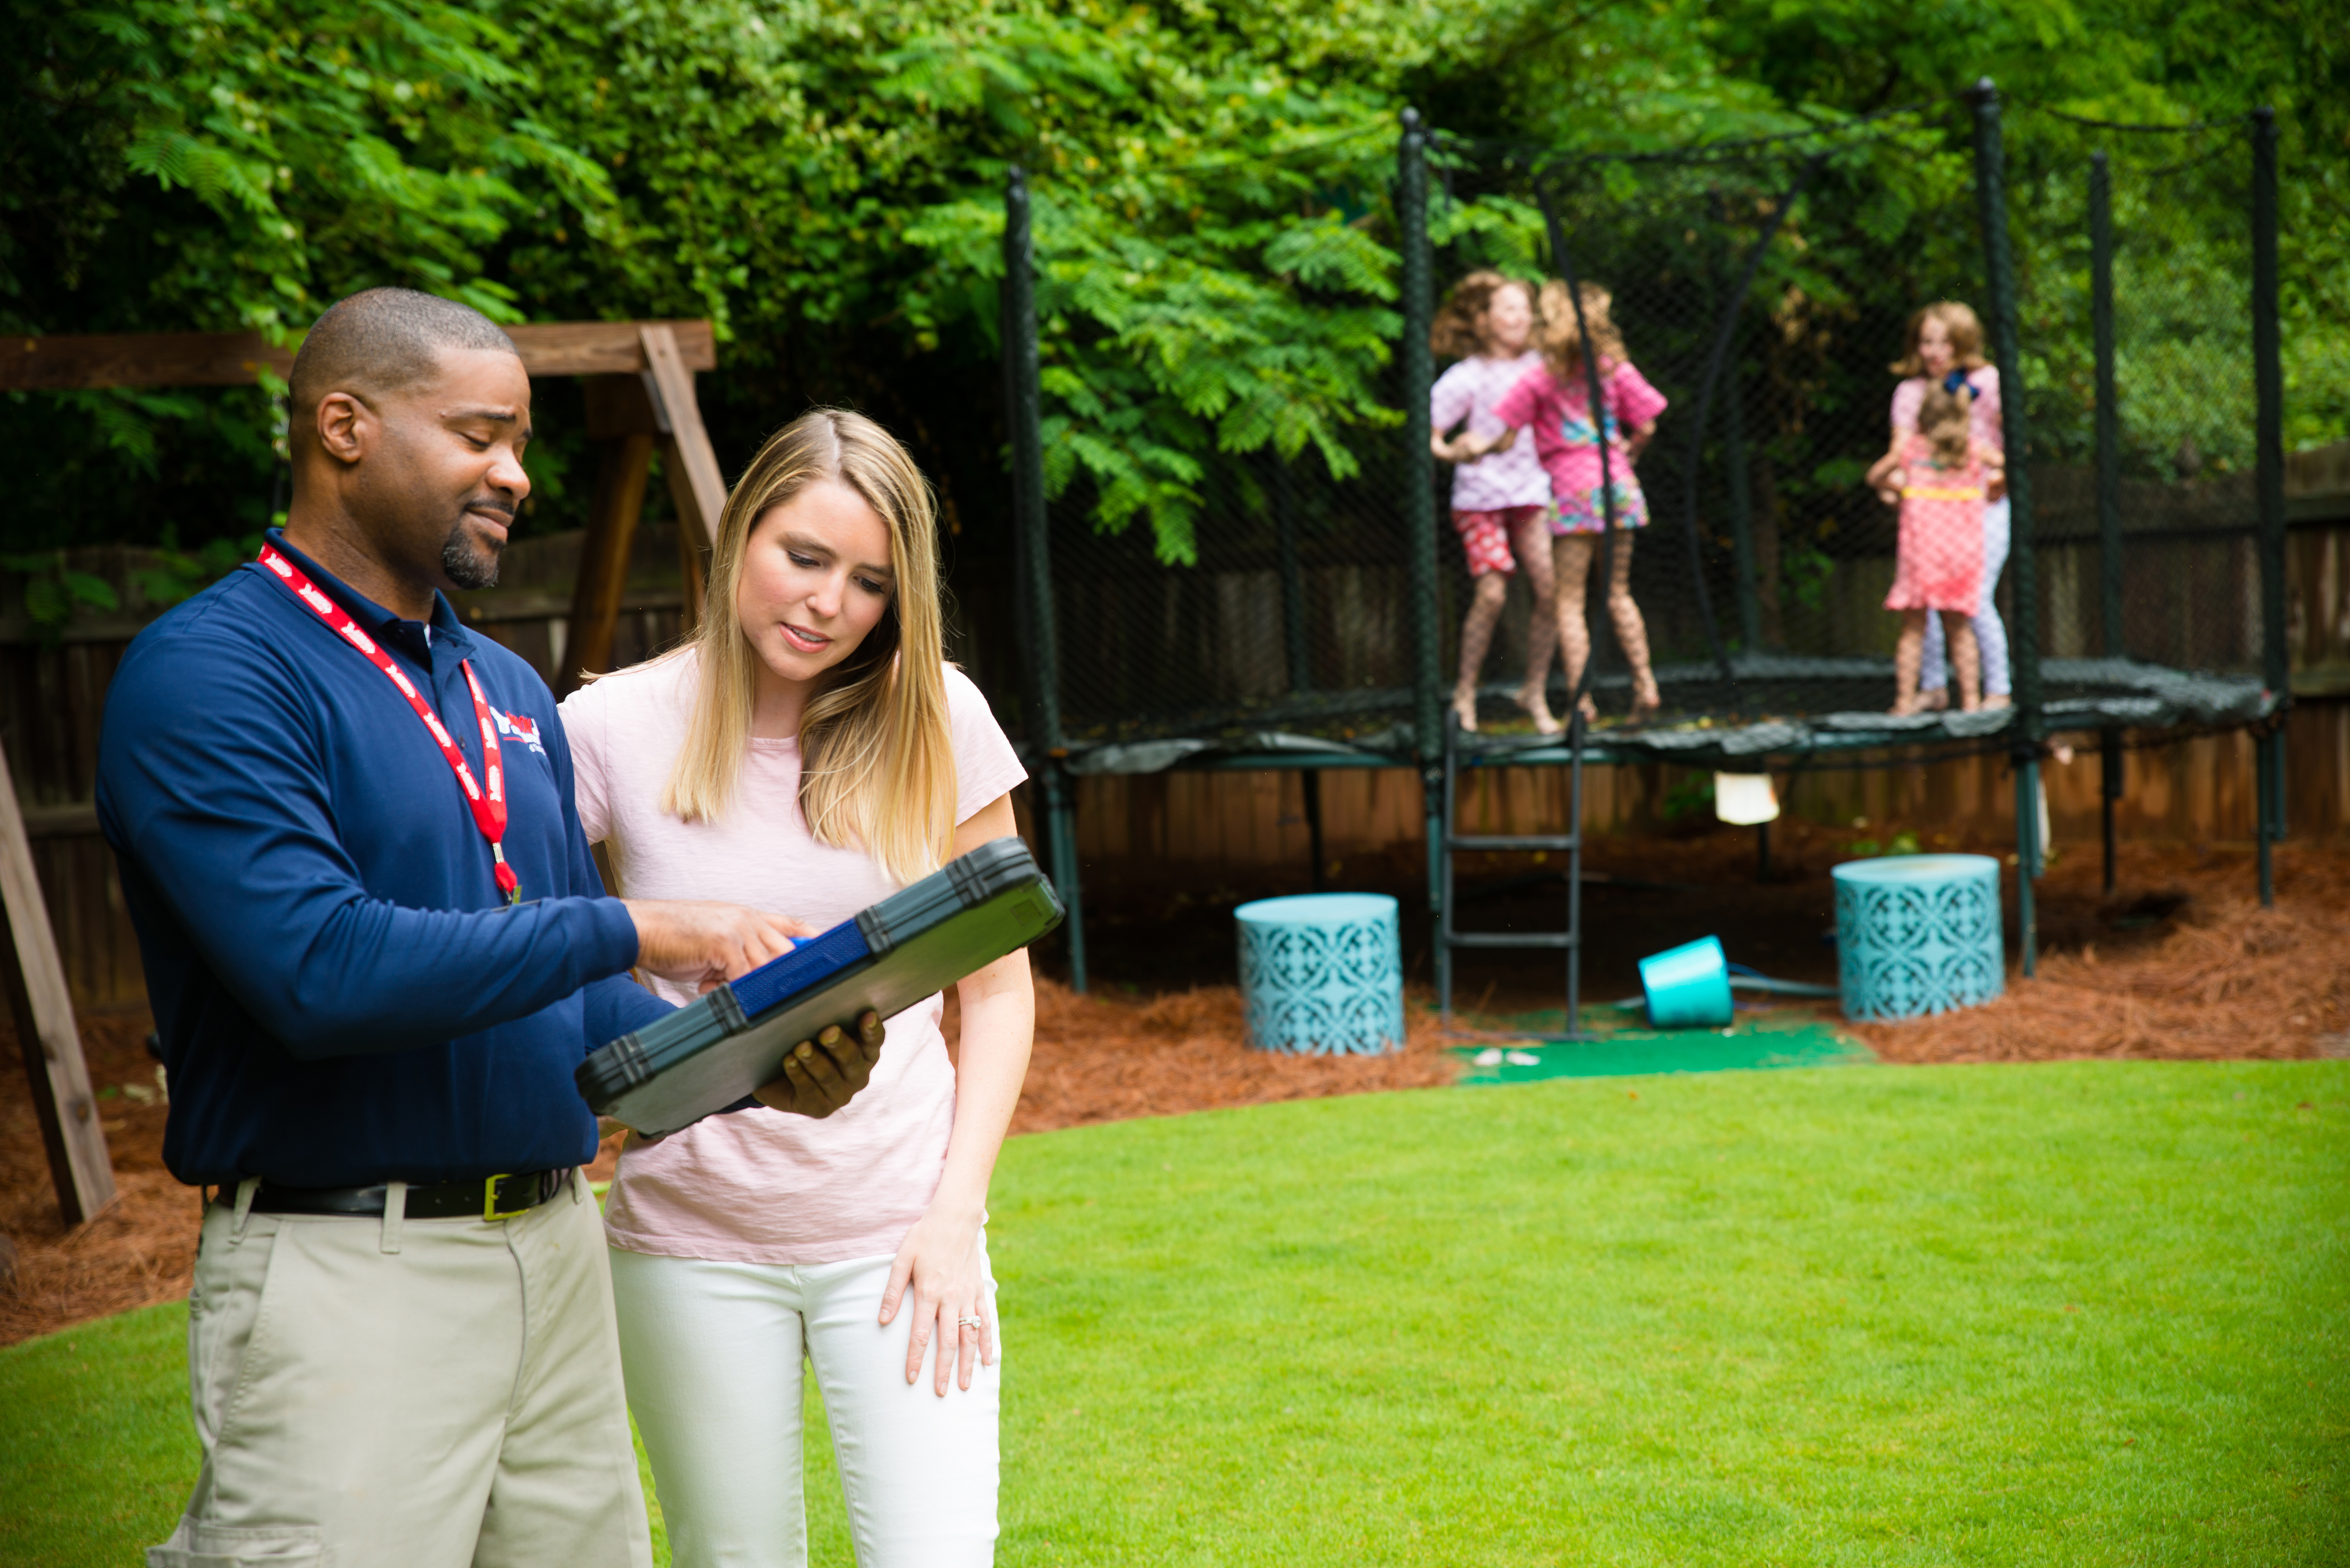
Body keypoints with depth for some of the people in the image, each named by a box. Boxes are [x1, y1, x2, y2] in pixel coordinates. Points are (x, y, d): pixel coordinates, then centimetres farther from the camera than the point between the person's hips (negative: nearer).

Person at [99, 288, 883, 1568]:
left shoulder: (508, 691, 15)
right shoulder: (208, 673, -10)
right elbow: (321, 970, -23)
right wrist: (632, 930, -20)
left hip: (557, 1253, 7)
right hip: (347, 1269, -7)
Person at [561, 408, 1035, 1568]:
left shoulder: (935, 720, -1)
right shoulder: (617, 727, -5)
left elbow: (997, 987, 4)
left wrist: (955, 1215, -4)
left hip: (898, 1238, 0)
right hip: (692, 1241, 0)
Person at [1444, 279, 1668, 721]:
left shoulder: (1540, 379, -4)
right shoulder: (1616, 369, 6)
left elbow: (1507, 438, -8)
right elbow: (1646, 427, 7)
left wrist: (1474, 448, 8)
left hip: (1571, 489, -4)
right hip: (1617, 484, 4)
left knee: (1569, 600, -1)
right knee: (1619, 593, 17)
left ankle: (1581, 698, -7)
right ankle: (1645, 686, 13)